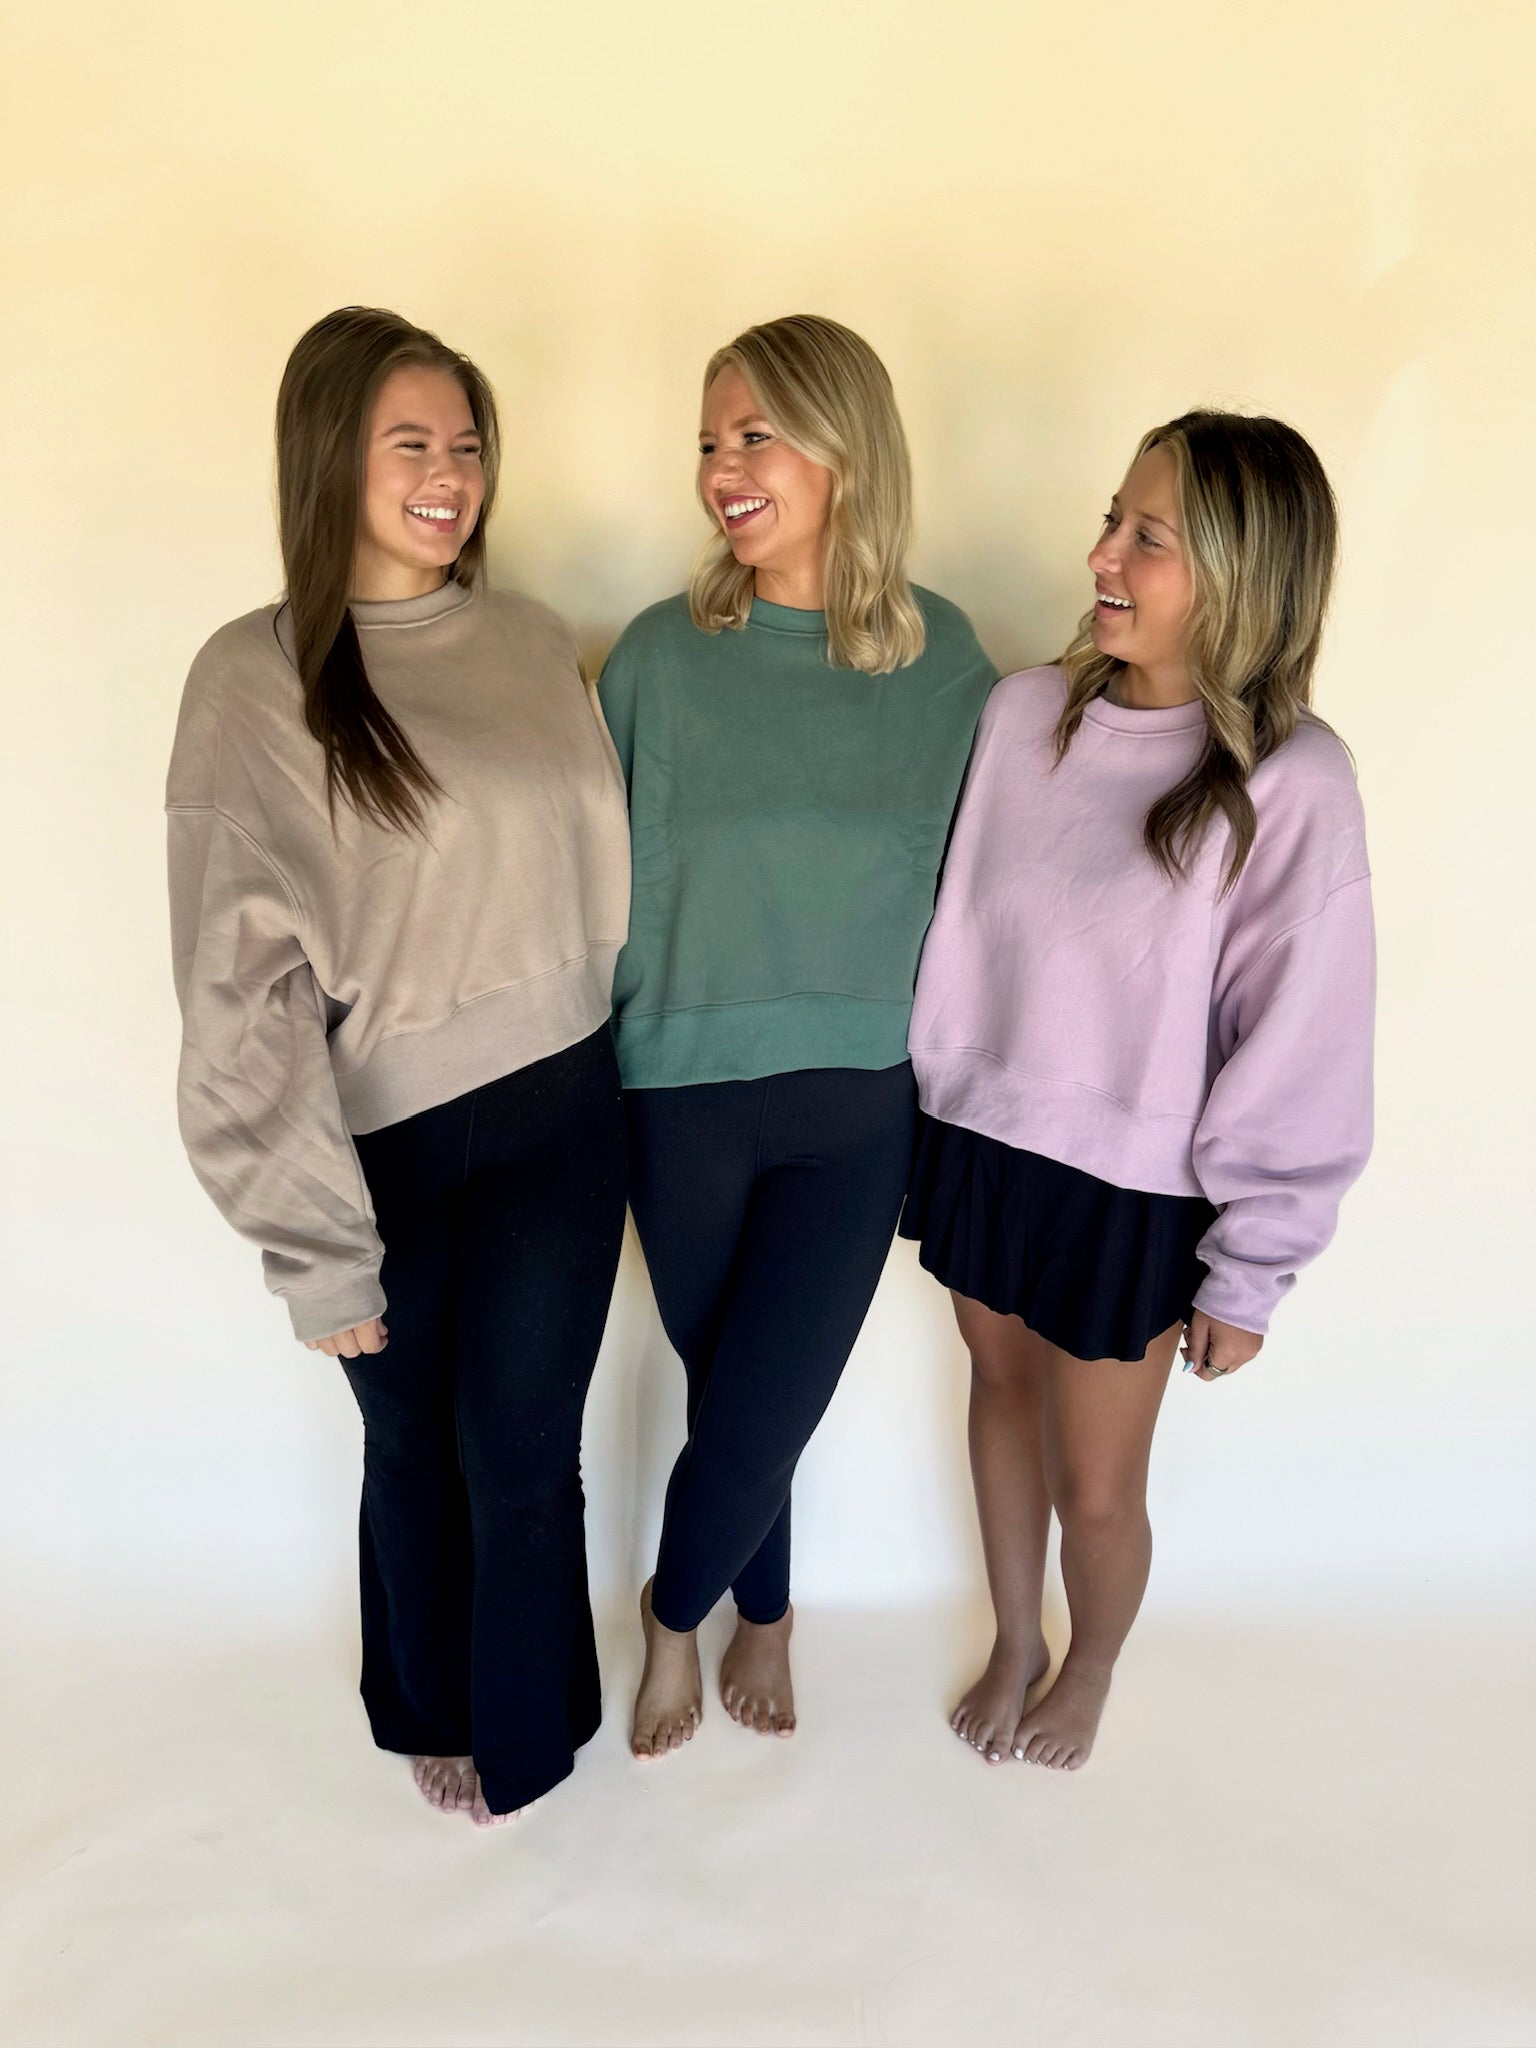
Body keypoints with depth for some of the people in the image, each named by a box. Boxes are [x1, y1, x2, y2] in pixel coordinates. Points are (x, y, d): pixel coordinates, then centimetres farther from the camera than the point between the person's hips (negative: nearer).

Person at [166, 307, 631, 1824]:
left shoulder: (533, 645, 2)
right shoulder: (254, 679, -9)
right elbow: (242, 977, -12)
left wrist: (611, 1067, 9)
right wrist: (314, 1238, -13)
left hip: (554, 1123, 2)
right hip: (382, 1140, -2)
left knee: (521, 1452, 9)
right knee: (411, 1444, 16)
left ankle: (524, 1738, 36)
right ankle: (433, 1713, 44)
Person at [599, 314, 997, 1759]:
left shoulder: (944, 660, -4)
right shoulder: (662, 653, -7)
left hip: (861, 1105, 0)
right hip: (685, 1098, 0)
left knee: (761, 1411, 2)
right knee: (733, 1392, 14)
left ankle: (676, 1611, 34)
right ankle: (763, 1615, 43)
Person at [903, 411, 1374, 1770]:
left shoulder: (1291, 786, -18)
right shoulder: (1025, 713, -6)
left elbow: (1299, 1049, -13)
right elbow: (952, 930, 4)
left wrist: (1250, 1273, -8)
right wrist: (920, 1123, 9)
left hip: (1132, 1192, -4)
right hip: (978, 1141, 4)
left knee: (1096, 1486, 11)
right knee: (1002, 1394, 22)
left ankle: (1090, 1673, 46)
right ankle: (1014, 1643, 50)